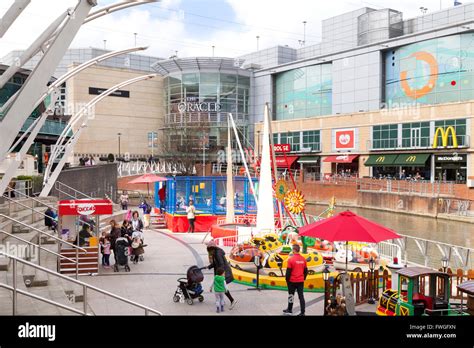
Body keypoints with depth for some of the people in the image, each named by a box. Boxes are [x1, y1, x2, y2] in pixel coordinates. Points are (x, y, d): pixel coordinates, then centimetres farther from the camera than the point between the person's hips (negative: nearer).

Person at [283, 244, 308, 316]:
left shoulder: (291, 259, -15)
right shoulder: (303, 259, 1)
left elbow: (288, 271, -12)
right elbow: (305, 271, 8)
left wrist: (287, 280, 0)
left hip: (292, 281, -4)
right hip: (301, 281, 4)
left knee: (291, 295, 12)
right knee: (301, 296, 6)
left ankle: (289, 310, 25)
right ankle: (302, 312, 4)